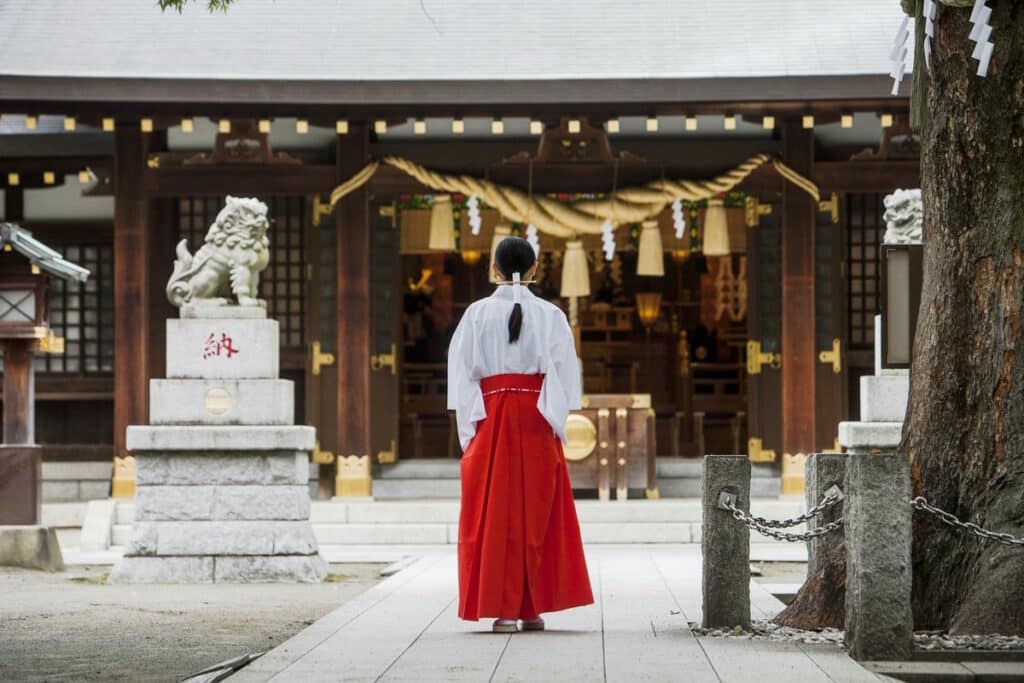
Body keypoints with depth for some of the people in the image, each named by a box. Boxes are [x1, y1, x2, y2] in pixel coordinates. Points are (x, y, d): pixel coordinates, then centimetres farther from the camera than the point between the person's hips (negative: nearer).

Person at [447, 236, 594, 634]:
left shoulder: (478, 314, 0)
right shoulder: (550, 316, 1)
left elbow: (463, 373, -2)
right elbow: (564, 374, -1)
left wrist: (469, 430, 3)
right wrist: (555, 423, 4)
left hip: (490, 418, -1)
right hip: (537, 421, 1)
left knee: (495, 513, 1)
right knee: (537, 511, 7)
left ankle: (504, 608, -5)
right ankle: (533, 606, 9)